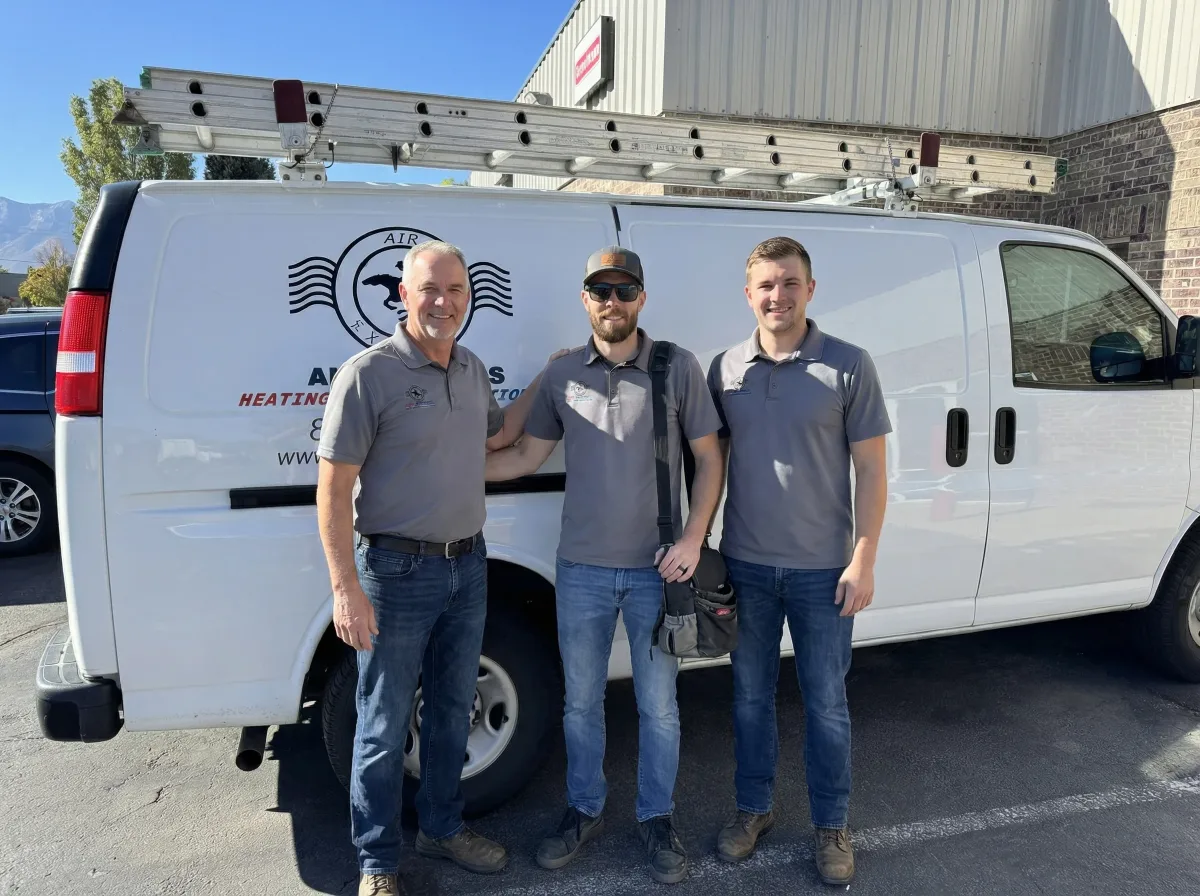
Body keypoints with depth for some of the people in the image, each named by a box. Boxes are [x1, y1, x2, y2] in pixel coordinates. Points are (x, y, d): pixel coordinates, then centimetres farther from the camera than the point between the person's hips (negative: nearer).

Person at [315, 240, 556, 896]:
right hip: (398, 572, -6)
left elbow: (495, 436, 25)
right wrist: (346, 589, -20)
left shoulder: (472, 370, 6)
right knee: (385, 726, 8)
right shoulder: (369, 373, -16)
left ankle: (442, 828, 40)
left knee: (453, 711, 20)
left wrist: (545, 379, 17)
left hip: (468, 566, 7)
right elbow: (333, 488, -16)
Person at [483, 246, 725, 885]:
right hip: (580, 569, 2)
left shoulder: (678, 368, -4)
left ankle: (657, 819, 33)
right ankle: (584, 810, 37)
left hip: (656, 569, -2)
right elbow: (525, 457, 8)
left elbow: (708, 458, -1)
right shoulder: (561, 375, 2)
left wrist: (692, 538, -11)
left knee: (658, 705, 12)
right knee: (581, 701, 16)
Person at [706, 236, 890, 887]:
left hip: (823, 568, -2)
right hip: (744, 564, 3)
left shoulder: (848, 366, -7)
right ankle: (753, 808, 36)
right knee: (750, 694, 16)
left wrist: (863, 561, -9)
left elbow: (871, 471, -5)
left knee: (825, 700, 11)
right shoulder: (724, 369, 1)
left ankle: (831, 825, 32)